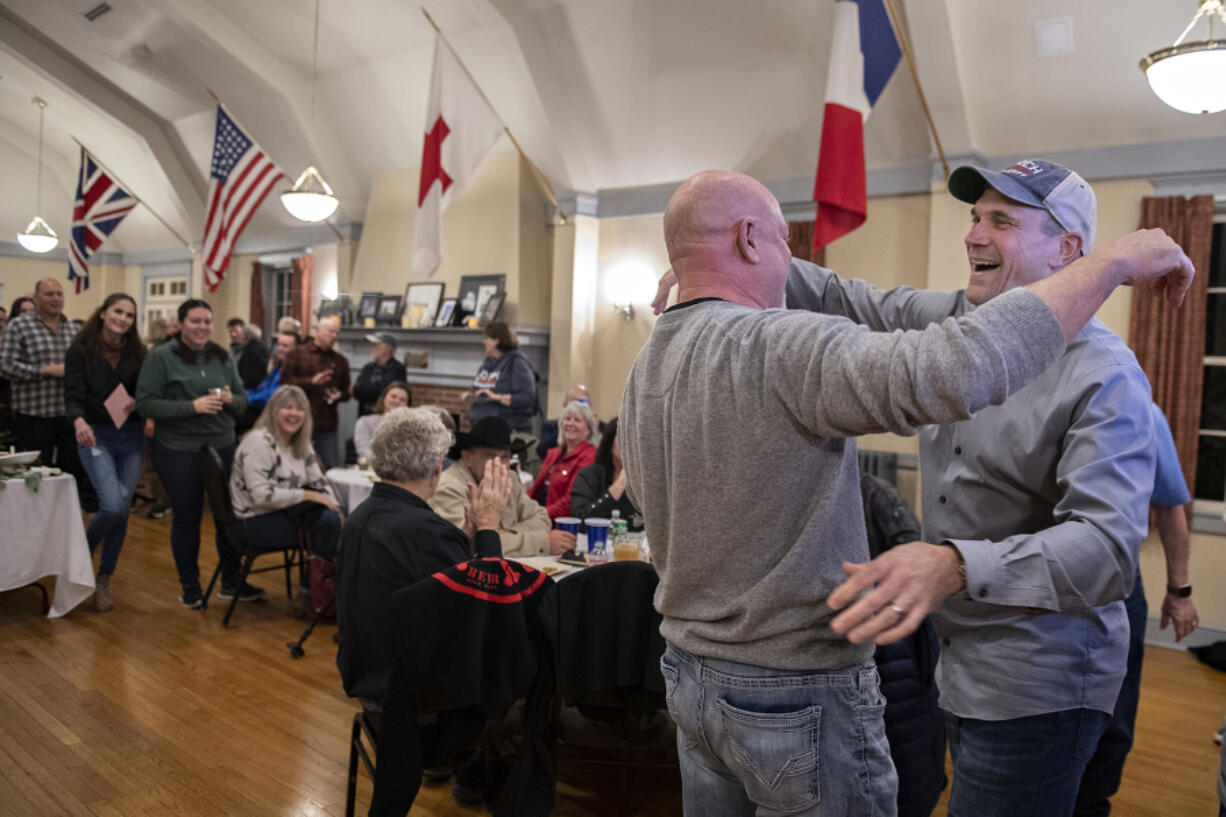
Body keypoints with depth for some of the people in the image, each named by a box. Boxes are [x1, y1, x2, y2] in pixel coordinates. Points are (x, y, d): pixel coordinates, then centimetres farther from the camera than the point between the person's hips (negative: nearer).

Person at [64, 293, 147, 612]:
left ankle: (104, 580, 21)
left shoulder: (137, 352, 3)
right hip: (96, 436, -3)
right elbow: (73, 396, -12)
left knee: (122, 510, 5)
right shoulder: (80, 350, -5)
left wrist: (137, 402, -16)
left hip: (131, 437, 3)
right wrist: (79, 421, -32)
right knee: (112, 506, -18)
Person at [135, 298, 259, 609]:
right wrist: (192, 406, -20)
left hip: (223, 446, 4)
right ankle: (190, 588, 23)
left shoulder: (222, 357, 9)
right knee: (187, 518, 7)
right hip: (178, 451, -4)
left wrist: (230, 399, -10)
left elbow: (243, 401, 13)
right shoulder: (161, 357, -5)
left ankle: (231, 582, 23)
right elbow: (145, 404, -11)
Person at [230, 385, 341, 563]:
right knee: (326, 520, -25)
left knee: (333, 517, -19)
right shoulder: (259, 442, -16)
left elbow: (319, 481, 11)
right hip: (257, 521, -8)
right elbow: (261, 495, -23)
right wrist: (307, 495, -22)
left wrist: (335, 508, -6)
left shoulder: (301, 444, 10)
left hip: (287, 511, 8)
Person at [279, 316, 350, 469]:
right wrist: (311, 382, -15)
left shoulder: (341, 361, 15)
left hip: (327, 427, 3)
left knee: (331, 467, 0)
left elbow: (347, 390, 20)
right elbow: (285, 382, -4)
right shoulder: (297, 354, 4)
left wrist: (339, 395, -2)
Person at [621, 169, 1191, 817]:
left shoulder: (640, 377, 3)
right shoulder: (775, 349, -25)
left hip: (689, 674, 8)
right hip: (800, 695, -7)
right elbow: (960, 371, -37)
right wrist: (1116, 260, -24)